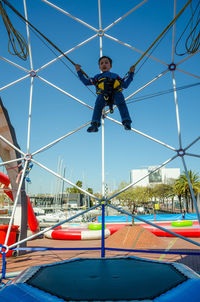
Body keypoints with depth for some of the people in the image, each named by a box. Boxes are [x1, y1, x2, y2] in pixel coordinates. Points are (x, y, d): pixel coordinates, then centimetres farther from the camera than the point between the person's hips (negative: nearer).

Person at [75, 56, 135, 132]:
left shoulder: (115, 76, 41)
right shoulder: (97, 77, 39)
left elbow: (125, 85, 35)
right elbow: (86, 82, 33)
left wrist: (131, 73, 36)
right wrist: (79, 72, 34)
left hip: (116, 93, 1)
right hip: (103, 94, 0)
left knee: (121, 103, -30)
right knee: (98, 105, -31)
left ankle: (127, 123, -33)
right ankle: (94, 125, -36)